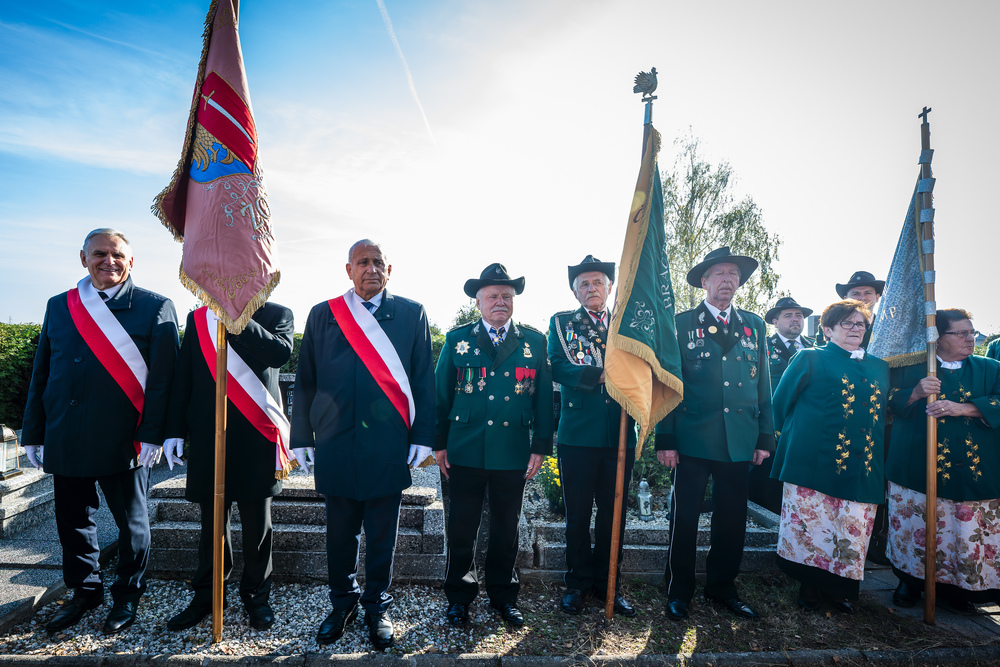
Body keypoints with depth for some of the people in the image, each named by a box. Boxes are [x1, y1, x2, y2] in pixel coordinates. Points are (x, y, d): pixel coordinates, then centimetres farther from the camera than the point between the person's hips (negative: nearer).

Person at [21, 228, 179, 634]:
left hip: (122, 441, -4)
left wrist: (152, 435, -13)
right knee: (73, 520, 16)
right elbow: (40, 375, 14)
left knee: (130, 521, 9)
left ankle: (128, 594, 28)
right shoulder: (59, 306, 12)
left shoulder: (155, 308, -2)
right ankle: (84, 591, 36)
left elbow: (161, 379, -8)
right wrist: (34, 433, 9)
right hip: (65, 441, 5)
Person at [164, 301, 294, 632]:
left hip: (257, 437, -2)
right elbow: (183, 377, 10)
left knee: (257, 523, 9)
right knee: (212, 521, 12)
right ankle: (206, 596, 30)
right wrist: (175, 431, 4)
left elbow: (280, 352, -17)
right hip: (207, 436, 2)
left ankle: (256, 595, 26)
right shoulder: (197, 318, 11)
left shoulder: (277, 314, 3)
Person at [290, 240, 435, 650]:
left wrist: (422, 436, -3)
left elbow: (424, 380, 3)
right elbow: (305, 381, 9)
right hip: (336, 444, 1)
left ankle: (377, 607, 30)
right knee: (340, 532, 13)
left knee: (382, 535, 10)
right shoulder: (322, 315, 9)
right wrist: (301, 437, 4)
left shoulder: (411, 314, 5)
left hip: (388, 445, -1)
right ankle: (343, 603, 35)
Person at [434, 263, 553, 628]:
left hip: (513, 456, 1)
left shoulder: (534, 342, 4)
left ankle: (503, 595, 34)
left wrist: (541, 447, 1)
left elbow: (544, 398, 5)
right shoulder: (457, 339, 3)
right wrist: (439, 443, 1)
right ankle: (459, 596, 31)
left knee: (506, 529, 14)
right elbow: (440, 393, 4)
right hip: (465, 453, 0)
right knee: (461, 529, 10)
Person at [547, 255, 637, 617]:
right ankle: (578, 583, 25)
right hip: (578, 433, -2)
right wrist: (601, 375, -20)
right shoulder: (561, 322, 6)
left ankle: (608, 583, 28)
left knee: (614, 511, 11)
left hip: (620, 434, 2)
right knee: (578, 513, 7)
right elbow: (558, 368, -9)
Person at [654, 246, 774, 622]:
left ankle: (722, 588, 31)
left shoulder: (754, 326, 12)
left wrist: (765, 437, 7)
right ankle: (679, 593, 21)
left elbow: (763, 386, 13)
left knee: (732, 520, 12)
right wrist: (665, 439, -7)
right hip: (693, 440, -3)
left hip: (740, 442, 4)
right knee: (684, 519, 4)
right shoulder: (681, 324, 1)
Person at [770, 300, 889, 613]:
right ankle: (809, 587, 18)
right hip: (815, 465, -4)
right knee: (810, 526, 0)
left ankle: (837, 588, 23)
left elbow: (881, 416, 25)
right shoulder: (810, 359, 3)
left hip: (863, 469, 5)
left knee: (852, 533, 5)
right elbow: (780, 403, 5)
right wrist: (790, 440, 7)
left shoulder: (879, 368, 18)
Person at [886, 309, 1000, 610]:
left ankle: (954, 586, 20)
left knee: (970, 531, 1)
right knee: (916, 529, 0)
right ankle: (911, 580, 19)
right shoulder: (912, 368, 6)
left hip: (974, 471, 2)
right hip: (918, 469, -2)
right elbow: (891, 402, 0)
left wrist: (961, 408, -18)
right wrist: (916, 393, -18)